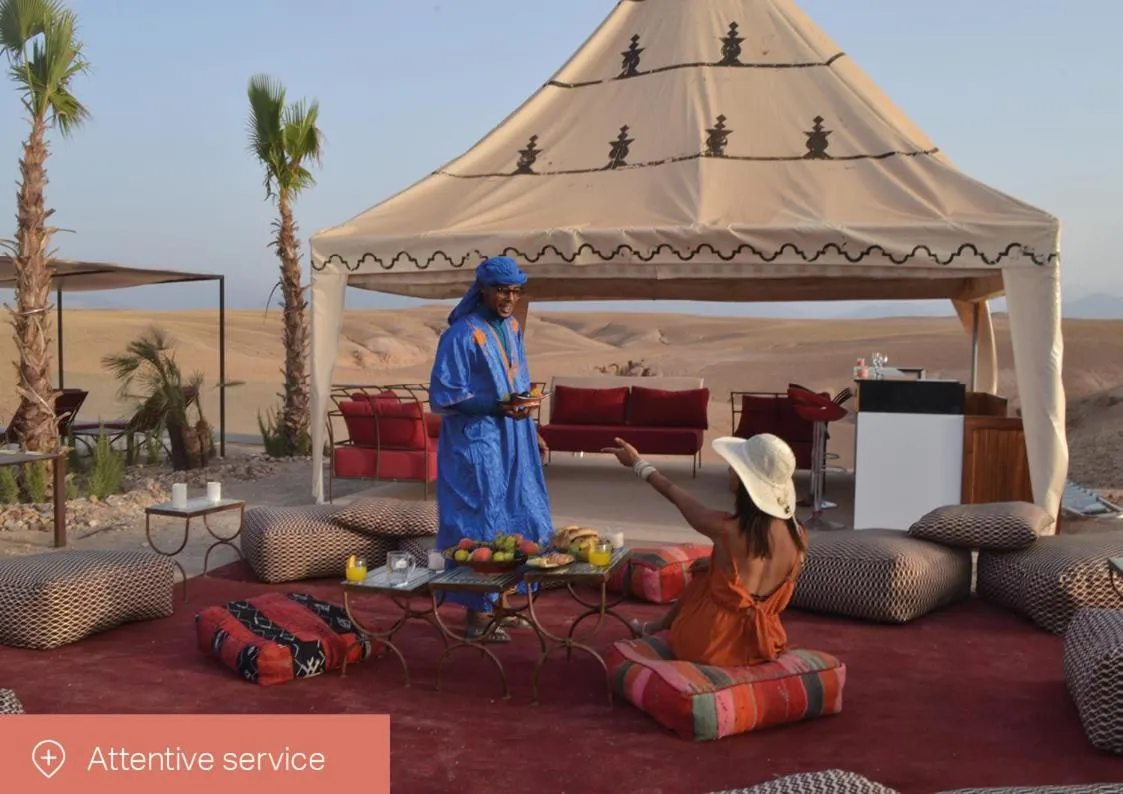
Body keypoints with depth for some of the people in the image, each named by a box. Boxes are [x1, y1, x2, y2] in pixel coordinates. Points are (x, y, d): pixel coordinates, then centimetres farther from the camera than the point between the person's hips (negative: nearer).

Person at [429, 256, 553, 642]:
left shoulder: (512, 328, 9)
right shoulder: (461, 335, -14)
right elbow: (443, 397, -14)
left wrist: (523, 403, 2)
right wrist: (496, 406, -22)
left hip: (512, 443, 8)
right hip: (475, 445, -8)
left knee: (514, 519, 11)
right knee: (480, 523, -2)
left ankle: (496, 602, 24)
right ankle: (476, 613, 9)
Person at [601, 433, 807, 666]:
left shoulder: (724, 528, -22)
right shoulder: (799, 537, -11)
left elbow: (672, 492, -4)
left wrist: (638, 463, 13)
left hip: (708, 647, -4)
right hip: (763, 646, 4)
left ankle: (656, 628, 49)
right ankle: (658, 626, 47)